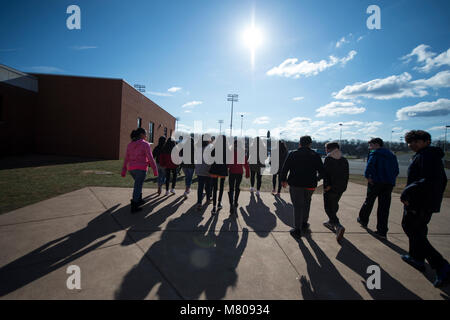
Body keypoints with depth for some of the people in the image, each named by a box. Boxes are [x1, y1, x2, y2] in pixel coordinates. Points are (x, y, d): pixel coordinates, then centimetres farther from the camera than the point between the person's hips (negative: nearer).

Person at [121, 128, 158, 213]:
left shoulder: (130, 144, 9)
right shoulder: (145, 144, -9)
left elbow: (126, 158, 9)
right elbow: (150, 158, -13)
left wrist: (124, 171, 13)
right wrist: (155, 170, -8)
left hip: (131, 168, 7)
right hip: (141, 168, -6)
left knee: (139, 183, 26)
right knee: (138, 187, 0)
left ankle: (139, 200, 35)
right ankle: (134, 207, 4)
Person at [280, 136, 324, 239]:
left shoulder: (293, 154, -2)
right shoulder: (315, 156, 2)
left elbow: (285, 168, -4)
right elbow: (321, 171, 5)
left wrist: (283, 180, 9)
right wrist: (317, 179, 24)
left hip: (295, 184, -2)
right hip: (310, 185, 2)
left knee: (297, 206, 4)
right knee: (306, 203, 23)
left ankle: (297, 230, 6)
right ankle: (304, 225, 27)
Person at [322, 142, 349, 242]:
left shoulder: (328, 159, -11)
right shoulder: (344, 160, 7)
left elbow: (325, 173, -18)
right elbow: (346, 175, 8)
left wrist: (326, 185, -16)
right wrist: (344, 186, 13)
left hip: (330, 188, -6)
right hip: (341, 188, 7)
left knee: (328, 208, 0)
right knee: (334, 205, 23)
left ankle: (338, 226, -16)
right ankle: (331, 222, 38)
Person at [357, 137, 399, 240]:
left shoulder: (375, 153, -4)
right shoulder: (391, 155, 19)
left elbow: (370, 165, -21)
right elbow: (396, 170, 18)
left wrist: (367, 176, -13)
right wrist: (391, 179, 15)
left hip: (376, 182, -6)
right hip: (389, 184, 6)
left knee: (369, 202, 13)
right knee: (384, 207, 5)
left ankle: (363, 220, 31)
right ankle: (382, 232, 7)